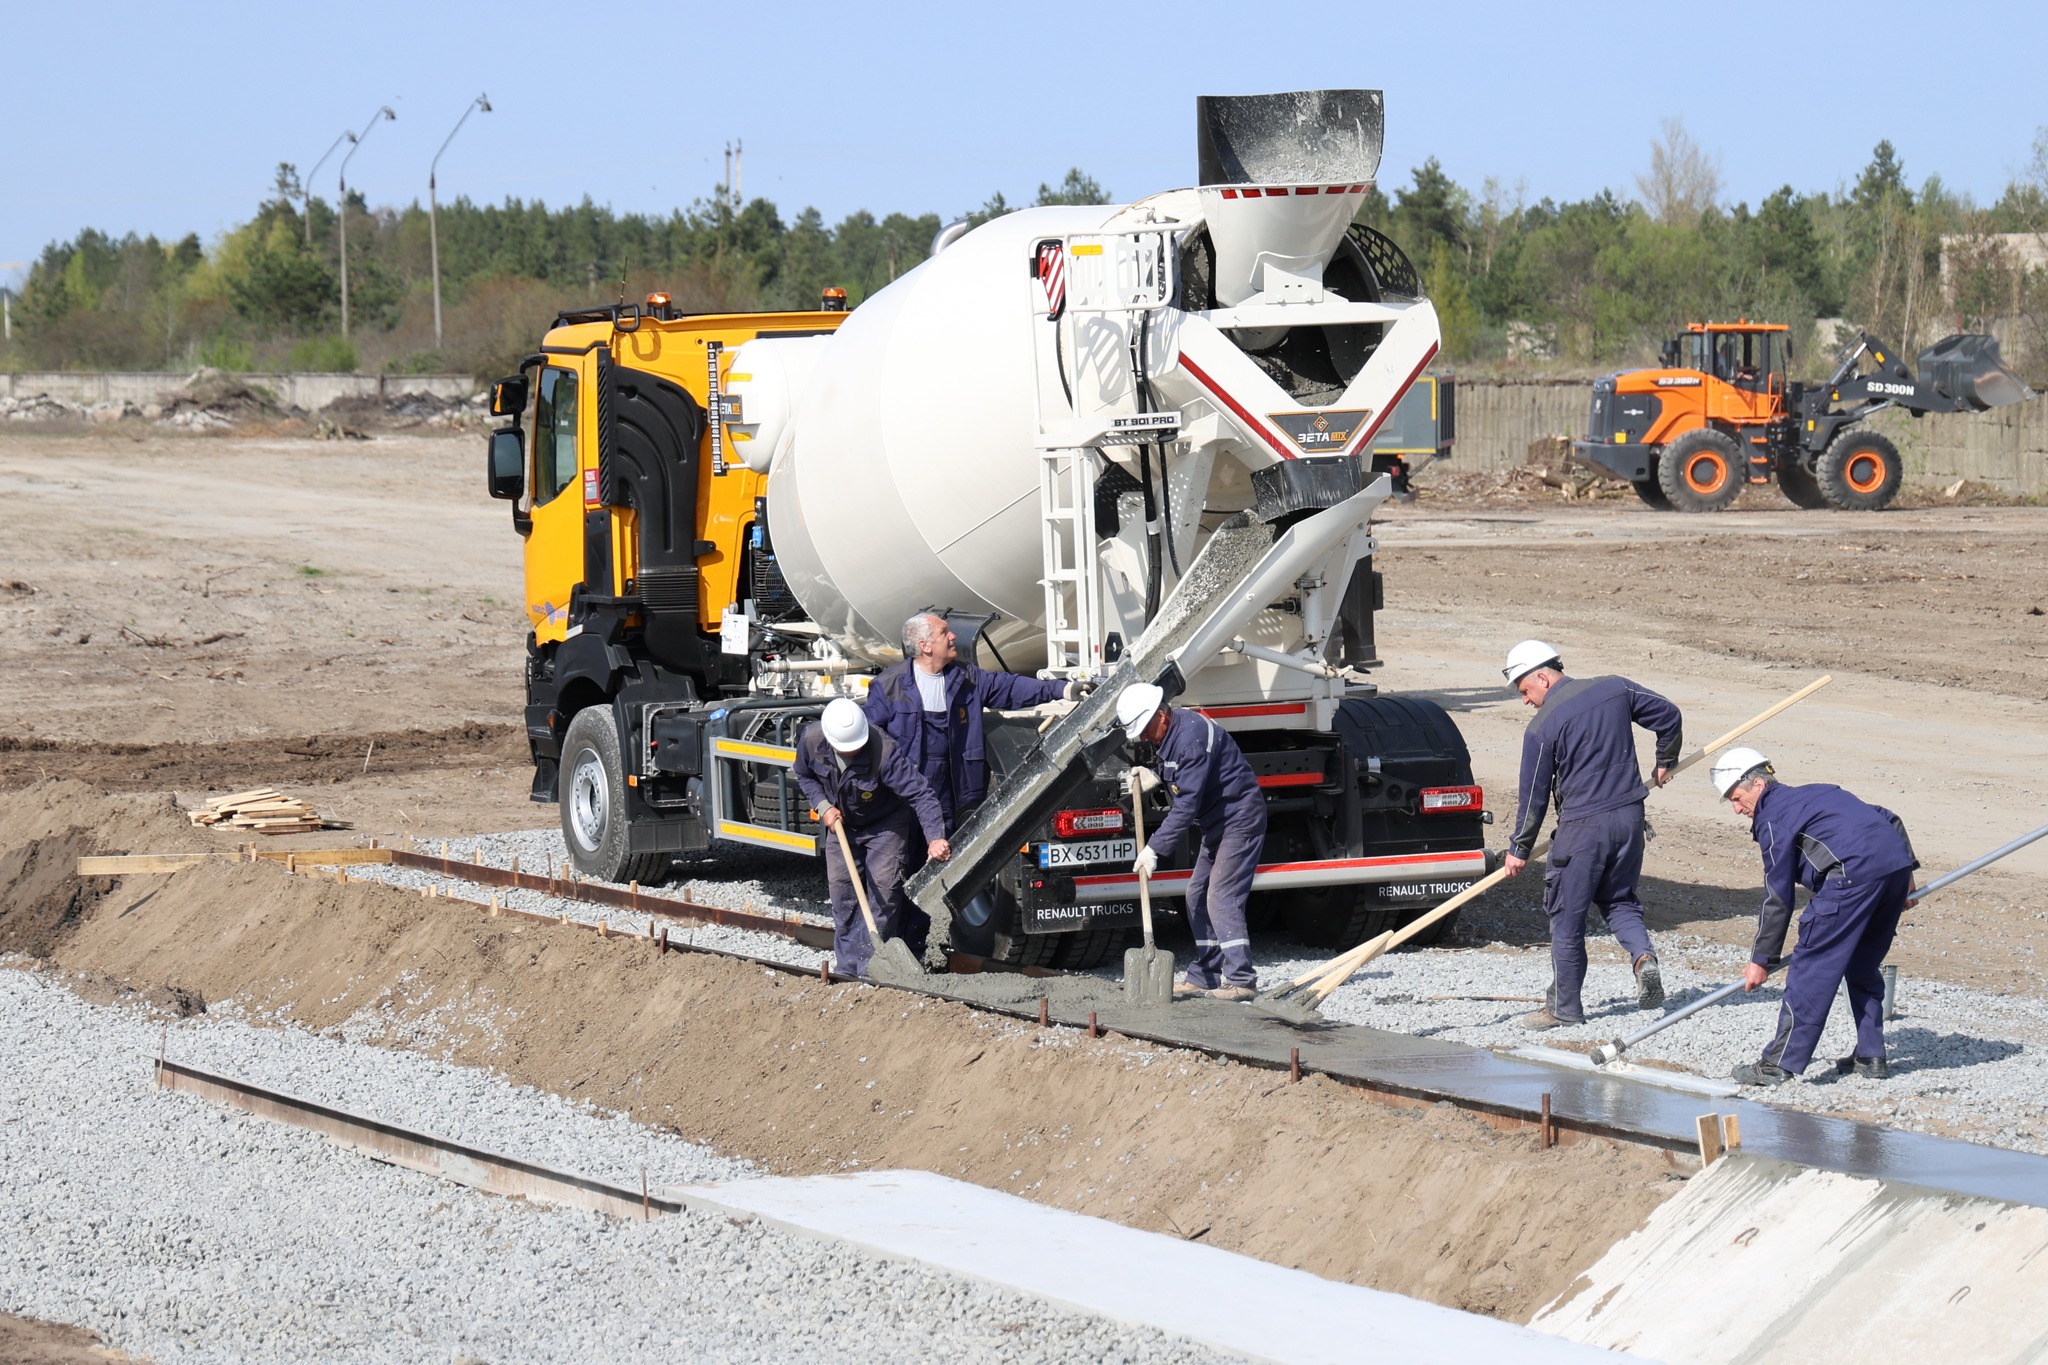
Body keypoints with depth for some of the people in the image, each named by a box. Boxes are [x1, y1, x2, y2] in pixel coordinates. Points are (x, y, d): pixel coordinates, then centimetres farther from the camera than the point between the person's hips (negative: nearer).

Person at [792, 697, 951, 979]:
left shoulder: (885, 752, -37)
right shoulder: (810, 740, -24)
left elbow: (920, 794, -38)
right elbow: (805, 775, 0)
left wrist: (935, 838, -50)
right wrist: (823, 806, -16)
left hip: (885, 824, -4)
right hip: (840, 823, 4)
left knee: (884, 887, -11)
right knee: (841, 886, 1)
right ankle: (847, 963, 10)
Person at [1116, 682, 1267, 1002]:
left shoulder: (1191, 735, -25)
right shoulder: (1169, 735, 7)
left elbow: (1187, 803, -27)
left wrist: (1153, 848, -25)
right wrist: (1157, 779, 1)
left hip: (1240, 818, -11)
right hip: (1217, 823, 11)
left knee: (1221, 898, -16)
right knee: (1197, 896, 11)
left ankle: (1240, 980, -18)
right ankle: (1204, 976, 16)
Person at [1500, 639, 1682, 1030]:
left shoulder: (1542, 727, -11)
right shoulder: (1615, 689, 3)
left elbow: (1534, 795, -6)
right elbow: (1669, 716, 11)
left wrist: (1519, 849, 6)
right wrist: (1665, 762, 29)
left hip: (1583, 825, -6)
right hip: (1629, 814, 6)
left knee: (1567, 914, 7)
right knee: (1619, 899, 21)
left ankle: (1564, 1005, 14)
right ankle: (1644, 957, -6)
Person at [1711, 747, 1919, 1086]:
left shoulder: (1773, 818, 4)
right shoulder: (1816, 792, 29)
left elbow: (1778, 899, 3)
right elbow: (1890, 820, 30)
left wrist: (1761, 960, 9)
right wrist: (1904, 876, 33)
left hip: (1855, 873, -9)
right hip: (1897, 862, 9)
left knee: (1811, 966, -3)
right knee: (1863, 965, 22)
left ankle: (1781, 1063, -3)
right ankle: (1871, 1057, 23)